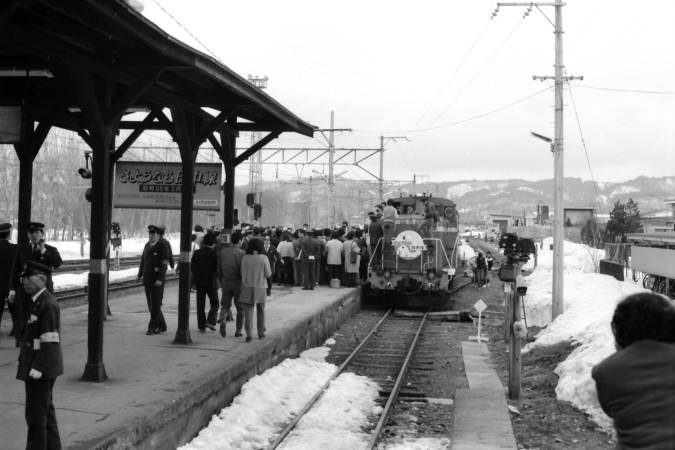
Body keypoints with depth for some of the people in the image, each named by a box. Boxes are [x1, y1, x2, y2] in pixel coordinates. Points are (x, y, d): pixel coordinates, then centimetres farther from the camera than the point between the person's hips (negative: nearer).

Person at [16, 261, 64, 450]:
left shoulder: (48, 304, -19)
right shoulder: (38, 301, 11)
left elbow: (51, 342, -22)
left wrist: (36, 369, -22)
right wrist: (34, 367, 16)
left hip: (40, 370, -10)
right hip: (40, 368, 10)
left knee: (35, 415, -2)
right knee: (46, 411, 19)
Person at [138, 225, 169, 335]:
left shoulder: (162, 247, -8)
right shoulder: (147, 245, 13)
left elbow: (164, 264, -13)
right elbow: (143, 261, 18)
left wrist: (160, 279, -20)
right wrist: (140, 274, 10)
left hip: (157, 281, -6)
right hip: (147, 280, 6)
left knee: (155, 305, -6)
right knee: (151, 306, 10)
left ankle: (152, 327, -1)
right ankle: (161, 326, 21)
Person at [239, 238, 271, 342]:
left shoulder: (245, 258, -6)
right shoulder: (264, 258, -9)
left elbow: (243, 273, -4)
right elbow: (268, 274, -5)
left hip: (247, 287, 0)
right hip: (261, 287, 0)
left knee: (248, 312, 2)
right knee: (260, 311, 18)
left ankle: (248, 335, -8)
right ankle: (261, 333, 24)